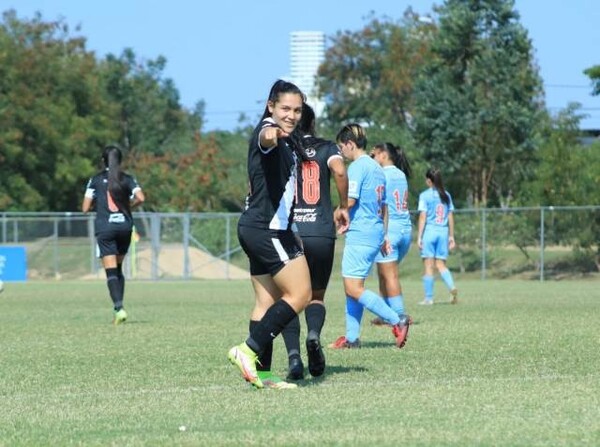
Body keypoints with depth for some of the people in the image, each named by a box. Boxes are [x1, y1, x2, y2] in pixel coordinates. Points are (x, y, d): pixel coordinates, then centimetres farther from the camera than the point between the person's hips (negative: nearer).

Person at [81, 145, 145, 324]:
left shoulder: (96, 180, 2)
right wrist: (127, 206, 10)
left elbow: (85, 208, -1)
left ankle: (119, 308, -22)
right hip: (125, 226, 3)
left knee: (111, 271, -6)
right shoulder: (128, 179, 6)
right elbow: (140, 198, -9)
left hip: (104, 227, -3)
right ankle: (118, 307, 11)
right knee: (118, 269, 17)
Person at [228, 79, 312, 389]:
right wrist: (273, 134, -63)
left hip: (264, 230, 10)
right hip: (268, 230, -10)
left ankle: (261, 373, 7)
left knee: (266, 303, 8)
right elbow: (267, 140, -40)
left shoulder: (288, 140, 18)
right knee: (300, 294, -10)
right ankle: (249, 350, -14)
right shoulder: (267, 131, -13)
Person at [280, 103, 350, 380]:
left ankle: (293, 355, -14)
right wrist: (343, 207, 2)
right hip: (322, 233, 0)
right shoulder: (327, 148, 9)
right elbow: (340, 172, -11)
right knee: (316, 296, 15)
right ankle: (314, 334, -18)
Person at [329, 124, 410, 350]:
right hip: (375, 233, 10)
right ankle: (352, 337, 12)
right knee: (352, 286, 13)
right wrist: (383, 236, 28)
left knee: (353, 288, -11)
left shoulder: (357, 167, -11)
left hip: (360, 234, -10)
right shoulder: (377, 168, 17)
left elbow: (350, 201, -20)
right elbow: (383, 206, 23)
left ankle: (397, 322, -16)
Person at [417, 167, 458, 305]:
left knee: (428, 265, 1)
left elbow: (423, 217, -9)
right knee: (441, 264, 11)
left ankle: (428, 298, 2)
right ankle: (452, 287, -13)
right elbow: (450, 217, 10)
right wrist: (451, 236, 15)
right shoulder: (446, 195, 9)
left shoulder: (425, 195, -5)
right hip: (443, 231, 4)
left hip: (429, 231, -4)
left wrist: (419, 237, -7)